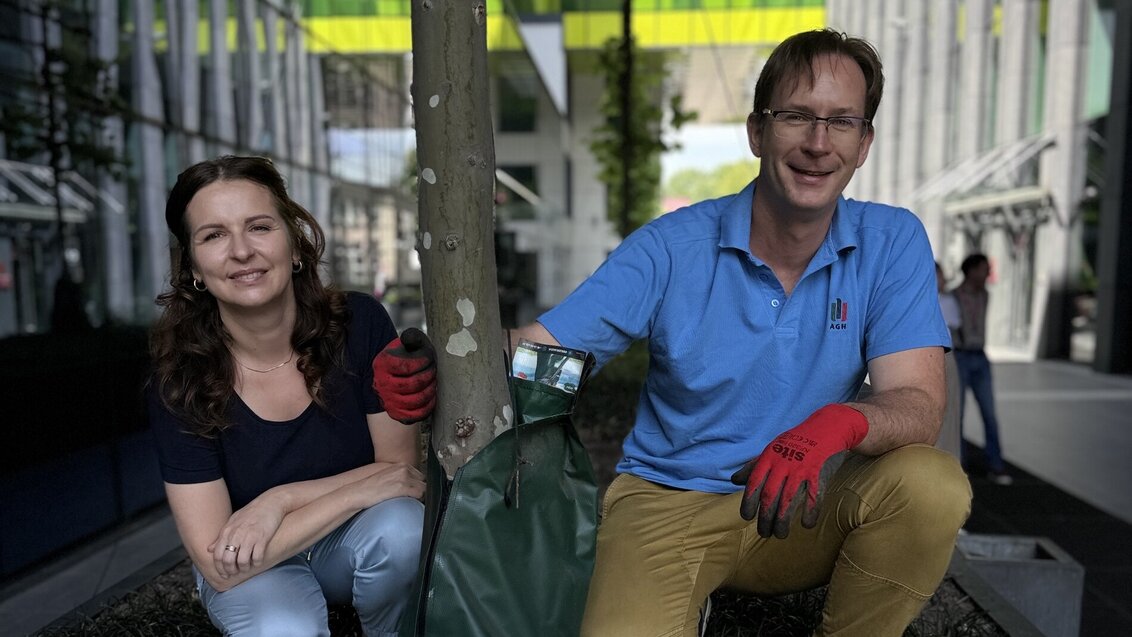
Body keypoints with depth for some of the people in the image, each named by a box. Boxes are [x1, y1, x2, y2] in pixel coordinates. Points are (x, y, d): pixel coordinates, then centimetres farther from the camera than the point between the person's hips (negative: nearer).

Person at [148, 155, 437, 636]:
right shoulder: (179, 380, -19)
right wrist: (358, 488, -28)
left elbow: (400, 469, -12)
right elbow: (218, 565, -20)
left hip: (354, 545, 1)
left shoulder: (360, 323, -20)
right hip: (248, 569, 0)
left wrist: (280, 500, -25)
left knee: (399, 524, -31)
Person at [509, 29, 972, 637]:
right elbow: (538, 349, -13)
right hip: (667, 501, -2)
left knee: (934, 484, -25)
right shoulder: (671, 247, -10)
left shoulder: (892, 243, -4)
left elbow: (919, 406, -12)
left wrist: (841, 422, -35)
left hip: (803, 504, 3)